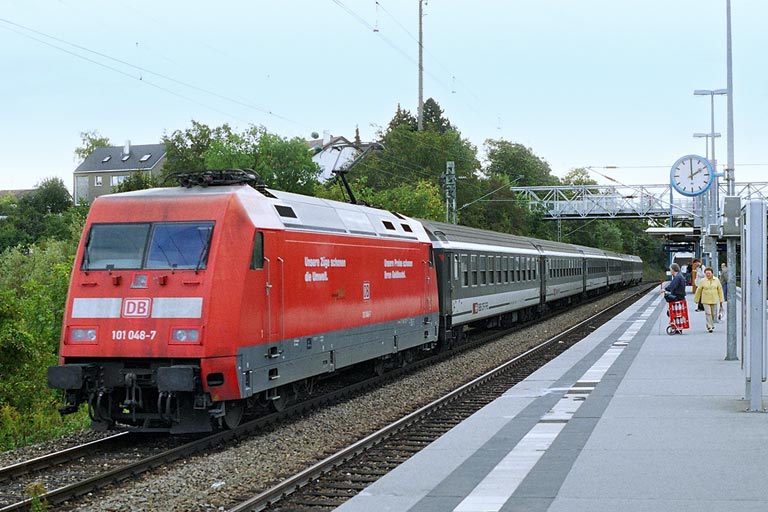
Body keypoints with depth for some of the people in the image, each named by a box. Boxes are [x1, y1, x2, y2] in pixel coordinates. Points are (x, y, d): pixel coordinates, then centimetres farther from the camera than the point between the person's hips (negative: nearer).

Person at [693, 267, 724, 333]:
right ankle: (709, 327, -9)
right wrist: (696, 300, 8)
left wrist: (721, 300, 5)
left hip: (714, 301, 2)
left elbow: (720, 290, 7)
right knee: (708, 313, -12)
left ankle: (710, 325, 27)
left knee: (713, 314, 8)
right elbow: (698, 291, 4)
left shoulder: (716, 280, 2)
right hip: (706, 301, -2)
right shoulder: (702, 281, -4)